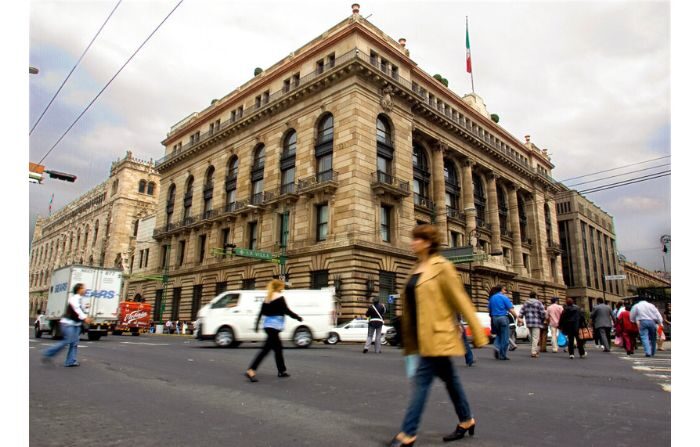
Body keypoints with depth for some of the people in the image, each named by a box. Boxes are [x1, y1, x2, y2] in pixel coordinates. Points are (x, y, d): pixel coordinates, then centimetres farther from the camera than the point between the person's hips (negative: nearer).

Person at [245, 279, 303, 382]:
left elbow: (261, 312, 13)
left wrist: (257, 325, 18)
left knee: (277, 348, 16)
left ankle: (282, 371, 23)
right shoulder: (280, 297, -9)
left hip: (268, 325, 9)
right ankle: (250, 371, -14)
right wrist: (299, 318, -2)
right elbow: (287, 311, -11)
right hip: (274, 326, -9)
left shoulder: (267, 298, 13)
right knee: (266, 349, -8)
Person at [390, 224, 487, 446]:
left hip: (437, 335, -8)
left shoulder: (441, 267, -11)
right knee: (450, 379, 19)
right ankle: (466, 421, 35)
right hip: (424, 336, 8)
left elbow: (461, 301, -12)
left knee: (421, 381, -5)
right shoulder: (416, 269, 12)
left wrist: (478, 334, -10)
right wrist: (409, 339, 20)